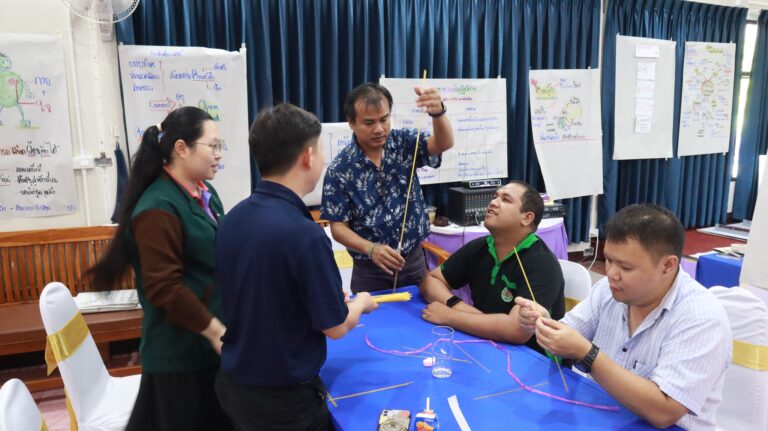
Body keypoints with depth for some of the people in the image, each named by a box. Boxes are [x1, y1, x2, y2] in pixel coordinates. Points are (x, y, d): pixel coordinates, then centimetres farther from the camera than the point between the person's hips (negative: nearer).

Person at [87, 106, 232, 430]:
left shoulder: (204, 193, 7)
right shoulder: (158, 209, -20)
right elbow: (164, 288, -23)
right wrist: (214, 329, -19)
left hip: (212, 343, 8)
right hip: (180, 351, -8)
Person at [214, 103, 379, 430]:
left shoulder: (233, 218, -5)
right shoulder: (304, 234, -28)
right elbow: (335, 327, -18)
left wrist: (336, 296, 13)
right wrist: (361, 302, 3)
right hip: (284, 399, -6)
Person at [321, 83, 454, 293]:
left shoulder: (405, 143, -6)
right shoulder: (339, 169, -11)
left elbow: (444, 143, -25)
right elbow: (338, 227, -8)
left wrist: (438, 112, -46)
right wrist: (371, 249, -26)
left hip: (415, 261, 2)